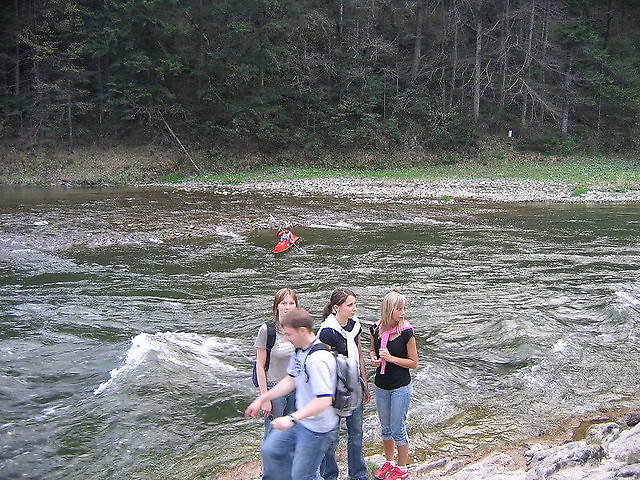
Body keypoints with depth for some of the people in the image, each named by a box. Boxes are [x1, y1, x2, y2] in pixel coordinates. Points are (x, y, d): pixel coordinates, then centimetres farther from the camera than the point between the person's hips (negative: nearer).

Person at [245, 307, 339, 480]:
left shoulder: (318, 359, -29)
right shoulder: (299, 352, 3)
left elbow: (324, 400, -33)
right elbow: (291, 380, 15)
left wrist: (291, 418, -37)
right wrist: (261, 399, 16)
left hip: (317, 429, -10)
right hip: (300, 421, 10)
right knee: (270, 450, 19)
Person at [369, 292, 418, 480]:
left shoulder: (406, 332, -16)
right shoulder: (376, 329, -5)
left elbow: (413, 362, -11)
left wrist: (391, 358, -22)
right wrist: (373, 358, -10)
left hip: (401, 387, -5)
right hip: (381, 385, 5)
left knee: (398, 429, 5)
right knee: (385, 428, 19)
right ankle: (389, 462, 39)